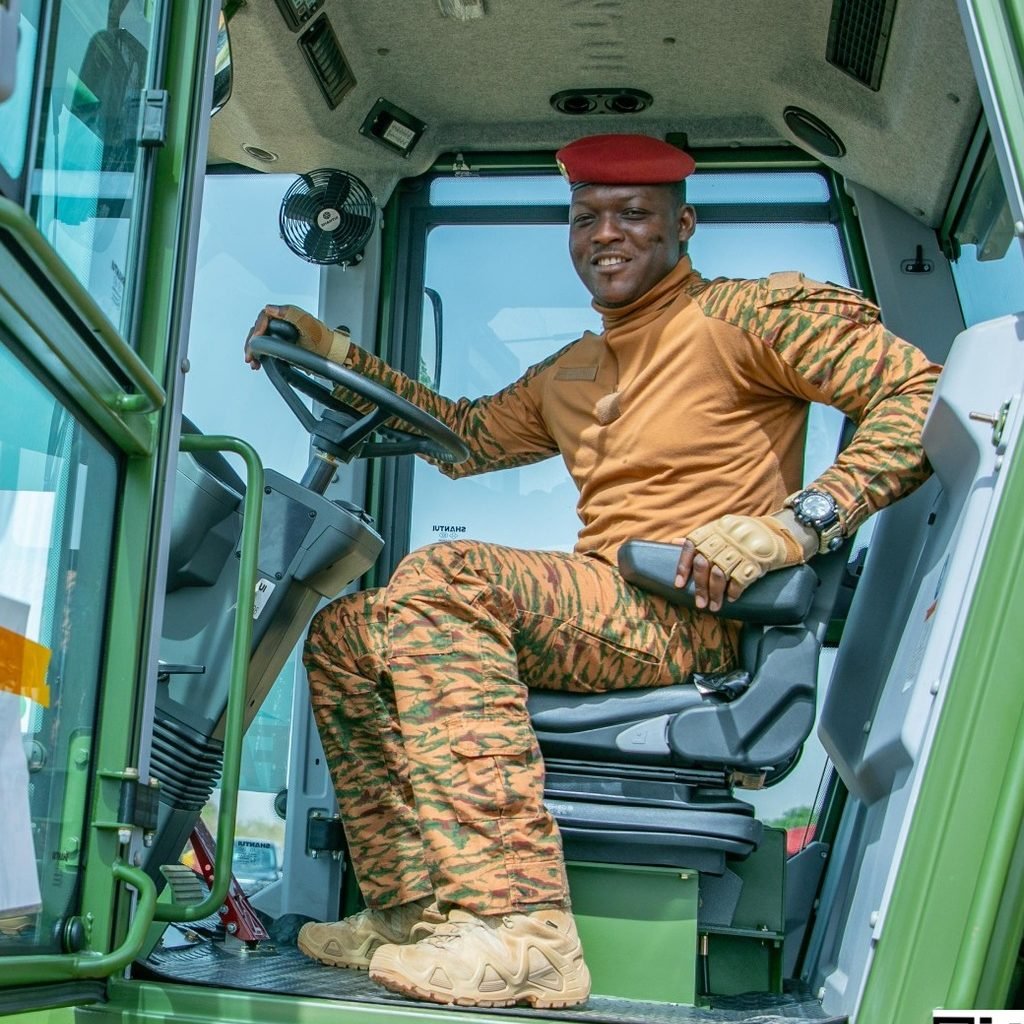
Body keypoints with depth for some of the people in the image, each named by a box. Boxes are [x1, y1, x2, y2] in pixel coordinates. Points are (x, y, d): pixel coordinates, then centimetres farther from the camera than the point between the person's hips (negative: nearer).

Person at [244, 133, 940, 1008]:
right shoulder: (570, 374, 24)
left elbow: (928, 395, -10)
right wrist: (337, 353, 27)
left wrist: (797, 522, -23)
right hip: (601, 612, 9)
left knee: (444, 579, -30)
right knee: (343, 633, 2)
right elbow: (465, 436, 35)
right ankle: (413, 911, -5)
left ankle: (519, 931, -36)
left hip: (699, 617, -8)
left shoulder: (745, 314, -1)